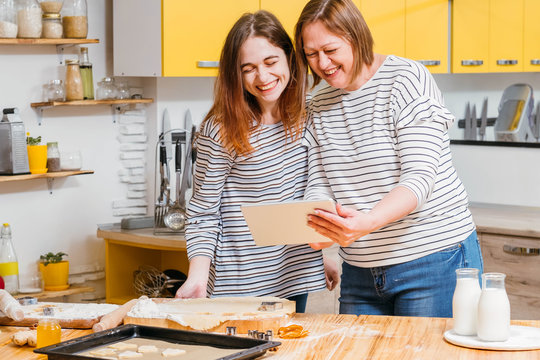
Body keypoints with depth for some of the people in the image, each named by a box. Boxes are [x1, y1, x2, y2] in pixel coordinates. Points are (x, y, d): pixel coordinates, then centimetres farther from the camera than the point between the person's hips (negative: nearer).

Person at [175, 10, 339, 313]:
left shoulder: (308, 114, 2)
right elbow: (204, 212, -8)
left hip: (295, 276, 5)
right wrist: (198, 273, -21)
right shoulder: (219, 131, -14)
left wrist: (321, 255, 17)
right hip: (240, 282, -5)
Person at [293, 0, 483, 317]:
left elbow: (420, 177, -19)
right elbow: (320, 187, 7)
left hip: (435, 261, -6)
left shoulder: (407, 78, -11)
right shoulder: (319, 107, 9)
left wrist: (368, 222, -37)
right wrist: (313, 225, -18)